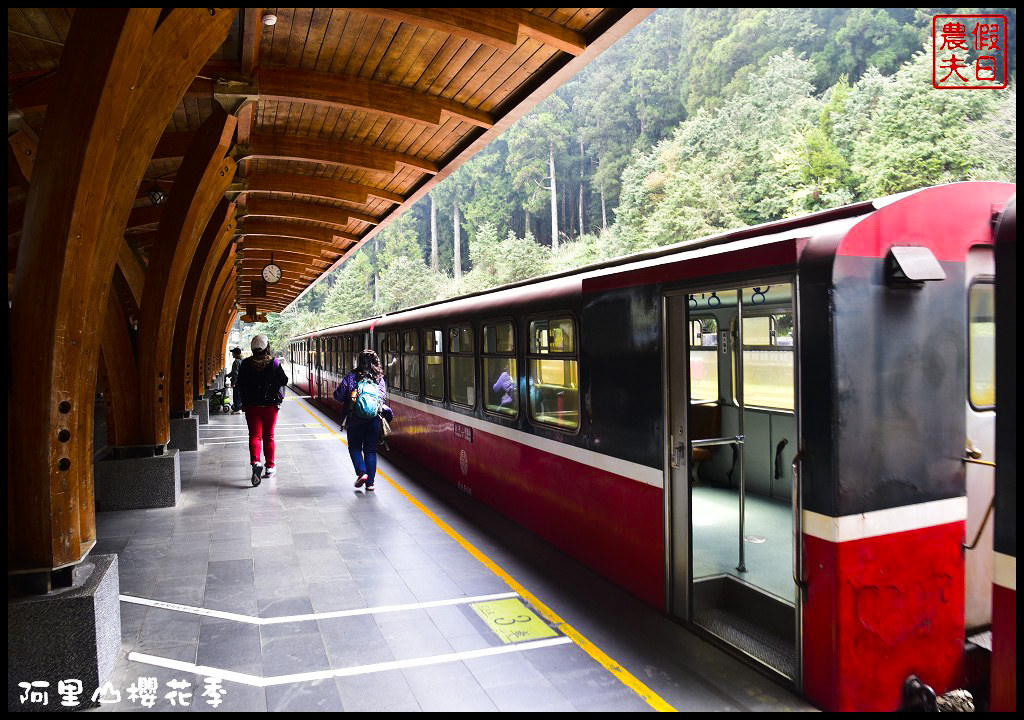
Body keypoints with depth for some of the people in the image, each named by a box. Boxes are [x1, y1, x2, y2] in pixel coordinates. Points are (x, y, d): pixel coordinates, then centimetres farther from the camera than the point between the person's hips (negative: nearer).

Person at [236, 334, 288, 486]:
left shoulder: (246, 364, -2)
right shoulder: (274, 363, -5)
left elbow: (240, 384, 1)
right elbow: (284, 381, -3)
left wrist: (243, 402, 11)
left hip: (251, 405, 0)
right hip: (270, 405, 0)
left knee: (254, 435, 0)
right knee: (268, 436, 12)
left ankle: (255, 463, -23)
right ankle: (270, 467, 18)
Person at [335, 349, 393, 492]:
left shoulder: (351, 377, -6)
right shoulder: (380, 380, 2)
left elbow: (338, 396, -5)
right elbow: (384, 399, 1)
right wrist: (387, 414, 18)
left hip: (355, 421, -2)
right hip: (375, 420, 2)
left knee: (355, 448, 15)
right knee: (371, 451, 11)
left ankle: (362, 472, -5)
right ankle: (370, 482, 9)